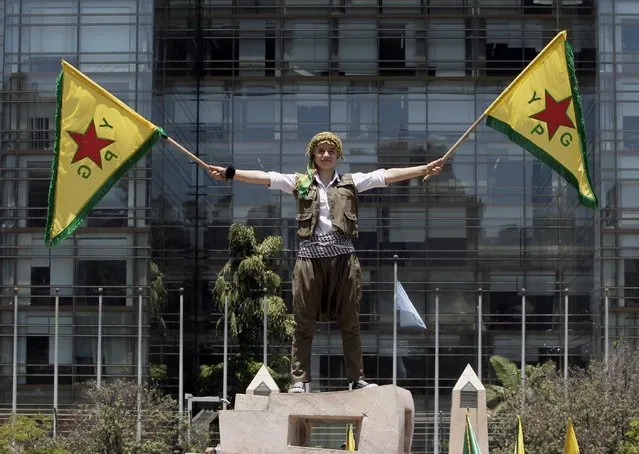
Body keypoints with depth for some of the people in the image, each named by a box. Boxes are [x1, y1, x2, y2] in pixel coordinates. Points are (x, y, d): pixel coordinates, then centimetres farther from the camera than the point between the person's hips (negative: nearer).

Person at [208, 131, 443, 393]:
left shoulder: (351, 182, 11)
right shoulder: (300, 183, 10)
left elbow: (388, 175, 5)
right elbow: (263, 177, 2)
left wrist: (425, 169, -2)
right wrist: (229, 173, -8)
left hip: (343, 257, 1)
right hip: (310, 257, -1)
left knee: (350, 323, 5)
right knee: (304, 324, 2)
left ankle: (356, 379, 11)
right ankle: (299, 379, 6)